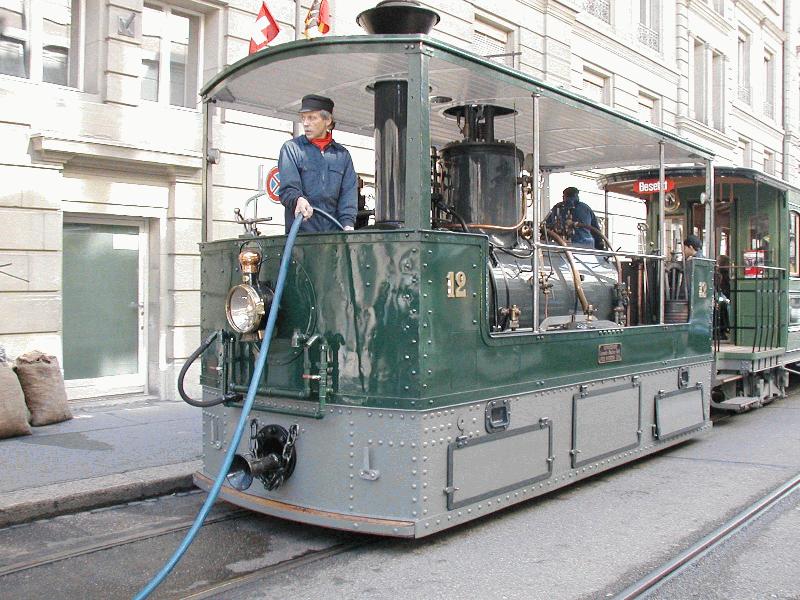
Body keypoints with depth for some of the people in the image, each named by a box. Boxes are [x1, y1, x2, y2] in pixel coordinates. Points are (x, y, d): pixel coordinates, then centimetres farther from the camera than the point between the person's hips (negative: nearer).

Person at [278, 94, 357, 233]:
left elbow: (349, 191, 8)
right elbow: (287, 187, -4)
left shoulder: (342, 154, 16)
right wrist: (298, 199, -28)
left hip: (334, 232, 3)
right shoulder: (291, 148, 8)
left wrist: (347, 223, -8)